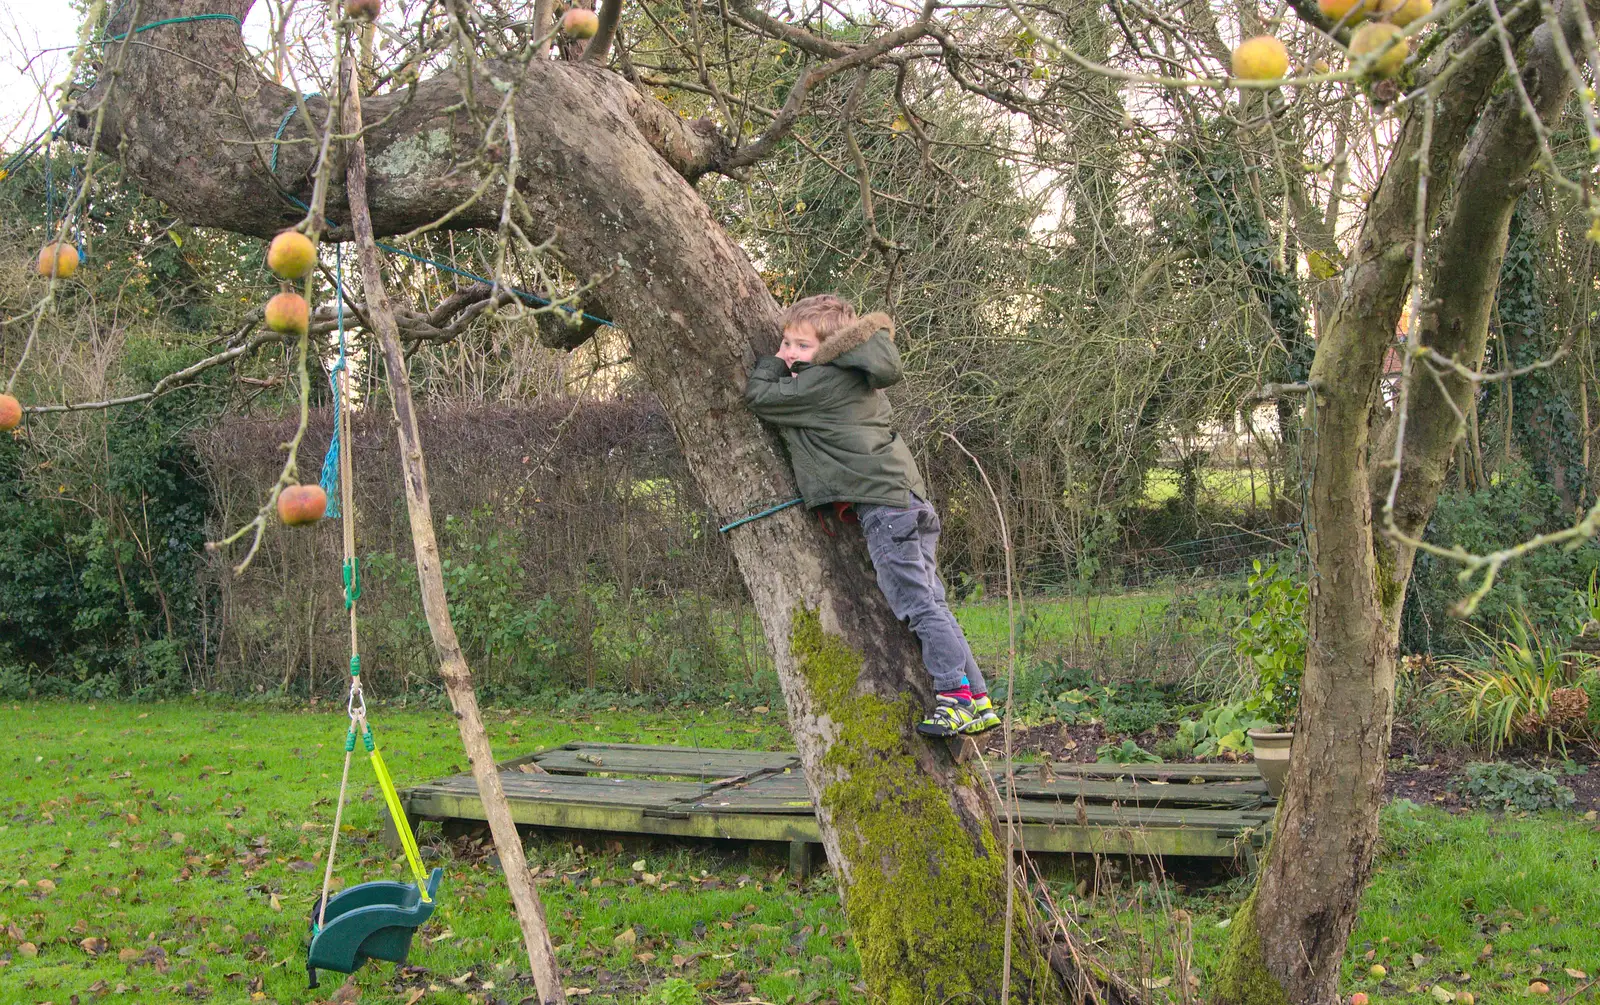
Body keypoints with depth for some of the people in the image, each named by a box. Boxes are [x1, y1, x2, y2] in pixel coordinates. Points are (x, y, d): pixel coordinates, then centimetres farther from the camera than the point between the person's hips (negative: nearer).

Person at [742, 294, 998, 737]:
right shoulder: (858, 380, 19)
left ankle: (957, 694, -6)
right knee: (931, 604, 11)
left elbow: (760, 397, -3)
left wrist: (772, 363, 13)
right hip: (908, 499, 10)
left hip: (883, 505, -10)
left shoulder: (819, 384, -8)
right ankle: (978, 699, 13)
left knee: (918, 605, -7)